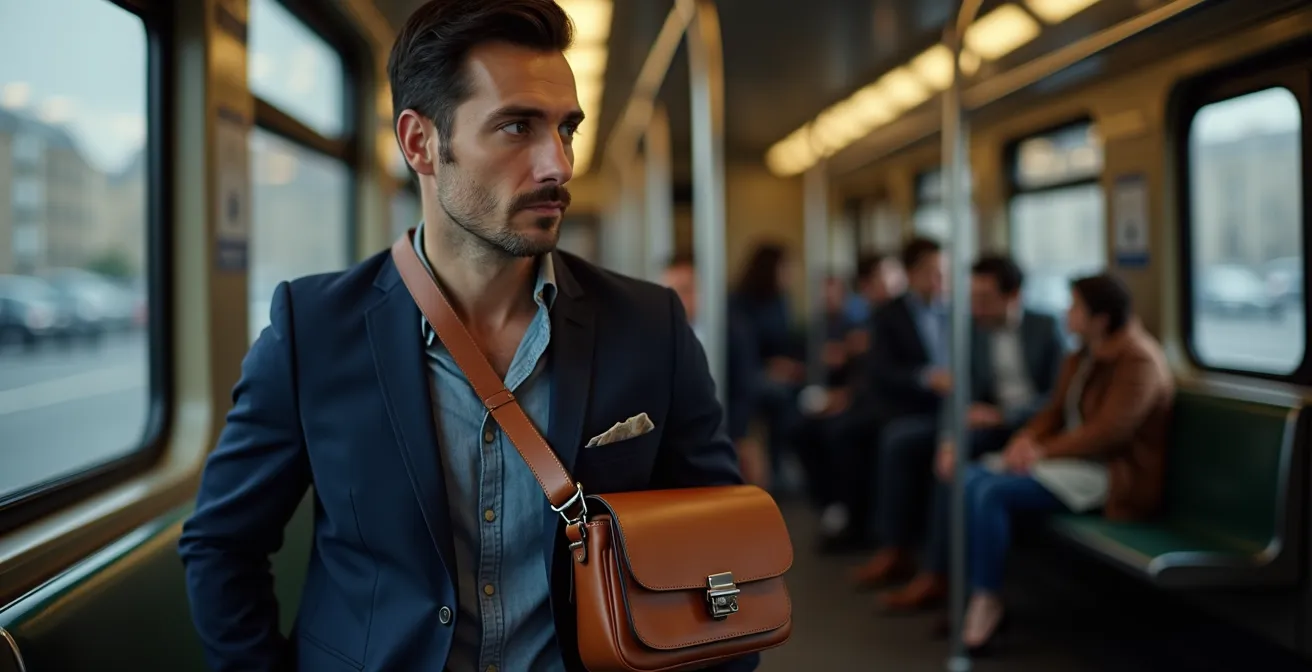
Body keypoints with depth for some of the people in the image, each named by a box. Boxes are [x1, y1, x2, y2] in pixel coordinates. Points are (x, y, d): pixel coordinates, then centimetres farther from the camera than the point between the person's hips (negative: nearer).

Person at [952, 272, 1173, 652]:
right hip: (1074, 460, 9)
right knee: (972, 478, -11)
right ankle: (973, 591, -9)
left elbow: (1107, 432, -24)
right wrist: (1027, 438, -7)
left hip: (1112, 475, -9)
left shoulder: (1138, 362, -17)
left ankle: (988, 600, -13)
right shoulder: (1083, 357, 12)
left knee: (992, 492, -26)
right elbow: (1057, 410, 13)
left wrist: (1044, 451, -21)